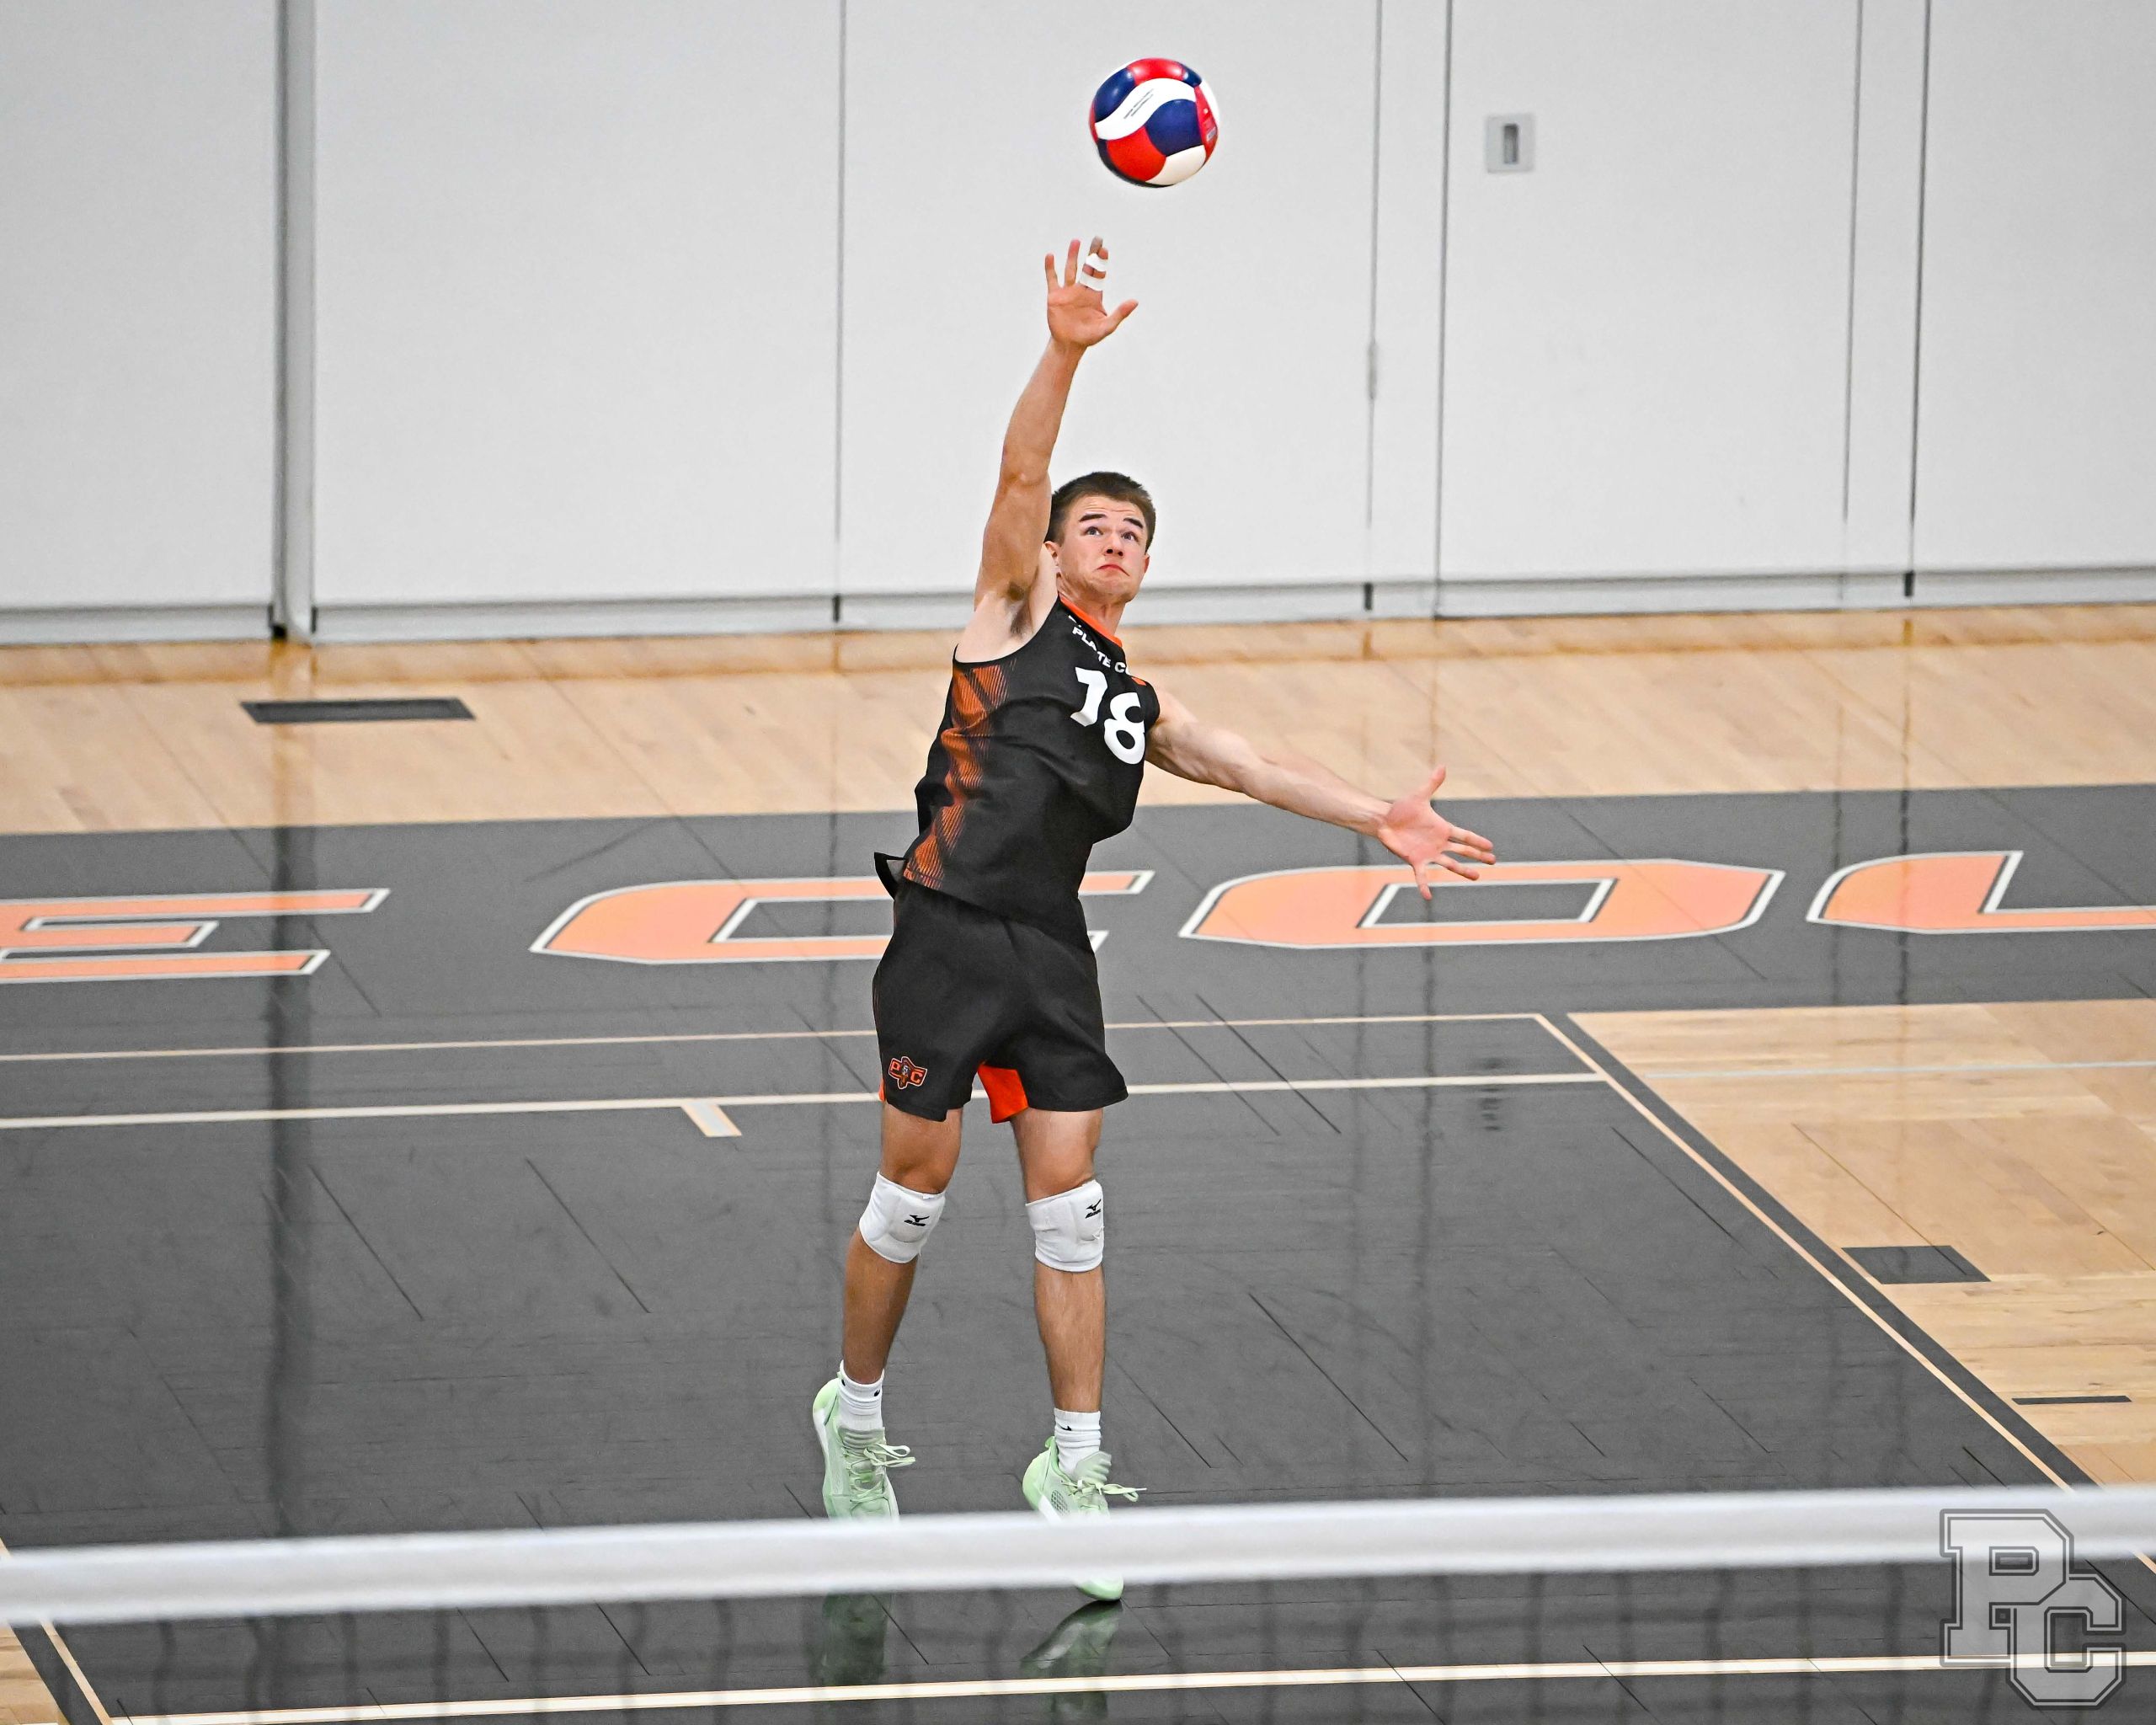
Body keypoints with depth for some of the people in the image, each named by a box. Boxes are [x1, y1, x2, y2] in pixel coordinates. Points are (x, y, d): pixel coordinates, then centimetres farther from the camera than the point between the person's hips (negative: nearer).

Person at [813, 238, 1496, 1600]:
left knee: (1071, 1205, 1)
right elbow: (1021, 474, -7)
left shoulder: (1142, 703, 22)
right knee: (915, 1190, 0)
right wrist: (1065, 353, -21)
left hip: (1053, 952, 5)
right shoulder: (1017, 611, 7)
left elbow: (1253, 766, 17)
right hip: (950, 931, -5)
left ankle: (1074, 1465, 6)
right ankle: (856, 1414, 20)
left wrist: (1376, 815, 3)